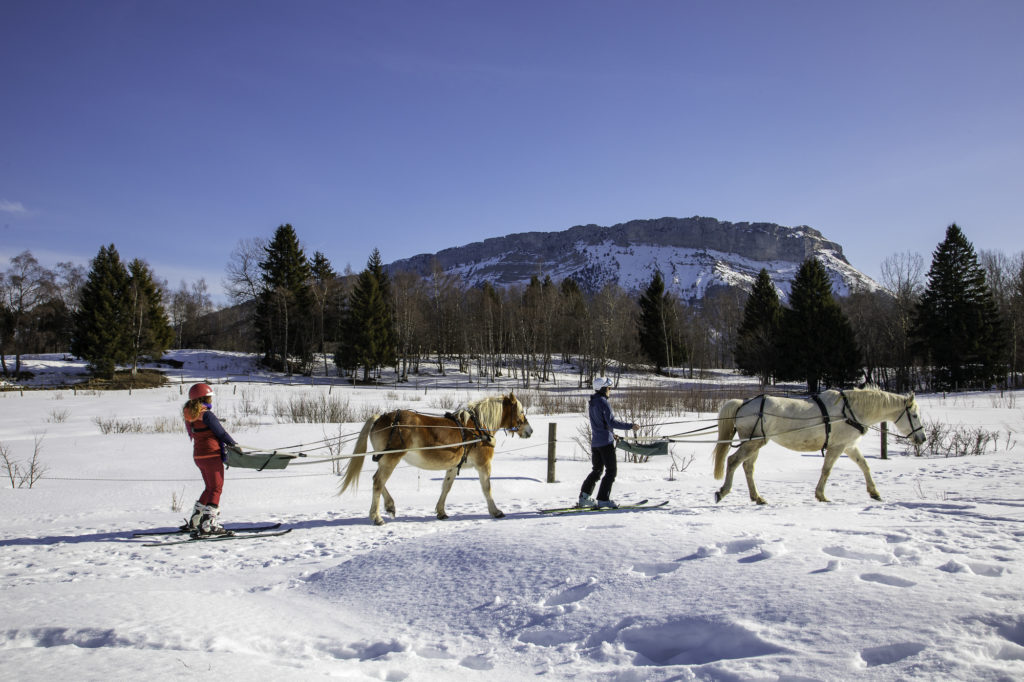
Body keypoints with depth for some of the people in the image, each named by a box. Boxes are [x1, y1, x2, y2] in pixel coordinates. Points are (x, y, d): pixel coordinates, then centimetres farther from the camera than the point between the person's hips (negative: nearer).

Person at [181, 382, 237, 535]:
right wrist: (234, 444, 6)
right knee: (216, 489, -2)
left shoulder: (189, 416, 9)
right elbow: (221, 433, -11)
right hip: (211, 454, -8)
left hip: (198, 456, 8)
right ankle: (208, 526, -7)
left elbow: (192, 434, 15)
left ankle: (193, 522, 22)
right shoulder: (207, 415, -15)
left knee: (210, 488, 19)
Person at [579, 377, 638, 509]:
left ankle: (584, 496, 11)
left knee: (597, 470, 16)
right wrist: (630, 426, -17)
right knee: (611, 471, 0)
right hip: (606, 442, -9)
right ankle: (603, 499, -2)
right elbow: (611, 422, -21)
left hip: (595, 442, 9)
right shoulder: (603, 402, -15)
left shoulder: (592, 403, 13)